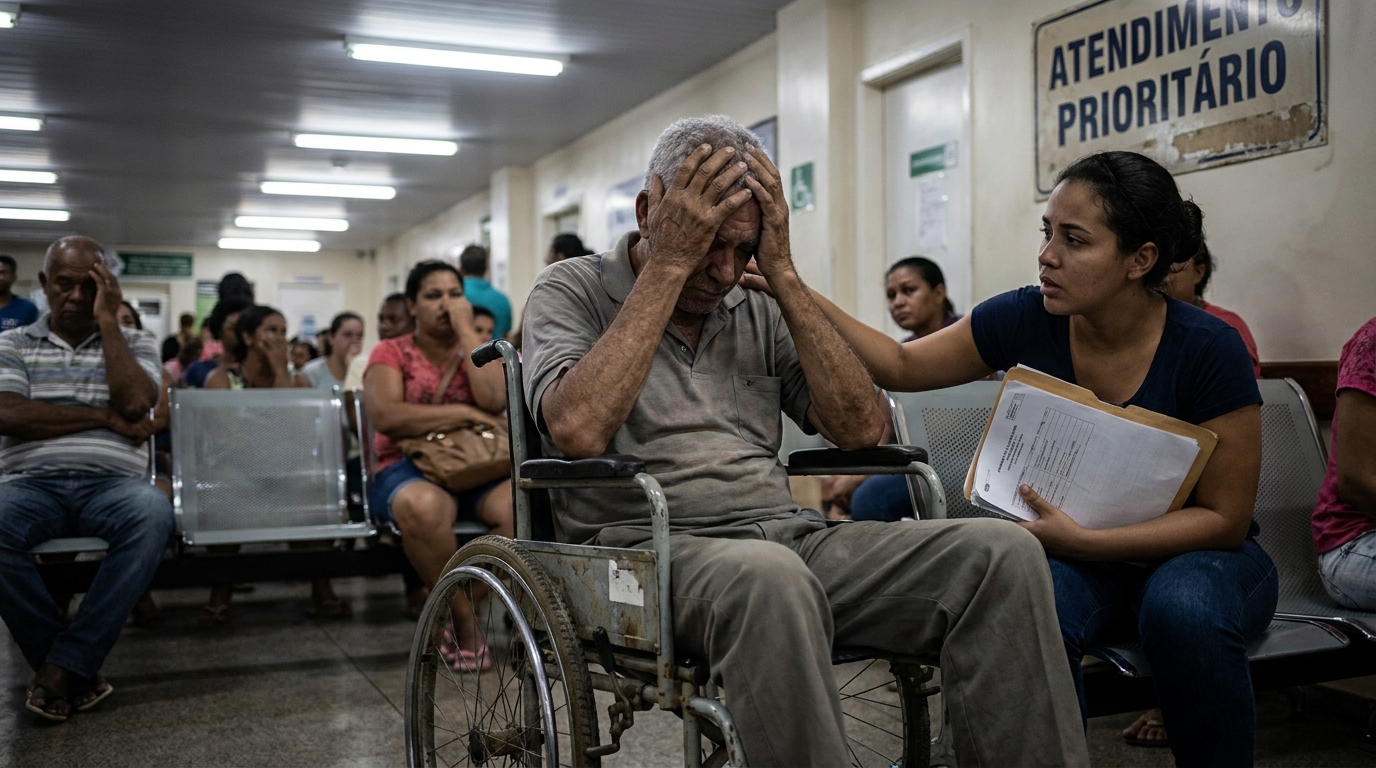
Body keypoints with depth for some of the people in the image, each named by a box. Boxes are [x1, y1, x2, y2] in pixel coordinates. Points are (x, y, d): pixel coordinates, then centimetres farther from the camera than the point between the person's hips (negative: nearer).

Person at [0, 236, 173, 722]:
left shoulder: (136, 344, 15)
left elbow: (135, 404, -7)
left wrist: (108, 321, -2)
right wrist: (103, 417, -4)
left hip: (112, 485, 0)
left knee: (153, 515, -37)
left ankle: (62, 664, -26)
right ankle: (79, 667, -19)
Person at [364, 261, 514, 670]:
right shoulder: (391, 353, 7)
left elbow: (494, 400, -9)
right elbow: (385, 417, -13)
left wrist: (467, 331, -5)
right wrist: (464, 413, -12)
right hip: (410, 468, -2)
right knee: (423, 507, -40)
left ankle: (453, 603, -13)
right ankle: (464, 623, -19)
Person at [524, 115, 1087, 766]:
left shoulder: (759, 313, 18)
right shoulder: (572, 292, 5)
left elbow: (860, 429, 5)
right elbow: (578, 430, -16)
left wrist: (782, 271, 1)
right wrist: (669, 264, -11)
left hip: (791, 539, 5)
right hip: (649, 546, -5)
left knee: (1004, 553, -16)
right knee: (769, 576, -41)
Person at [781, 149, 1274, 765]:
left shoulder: (1208, 350, -18)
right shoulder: (1026, 321, -9)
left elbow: (1225, 518, -13)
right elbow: (901, 367, 0)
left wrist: (1083, 541, -25)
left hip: (1197, 557, -1)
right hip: (1080, 558, 2)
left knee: (1183, 608, -36)